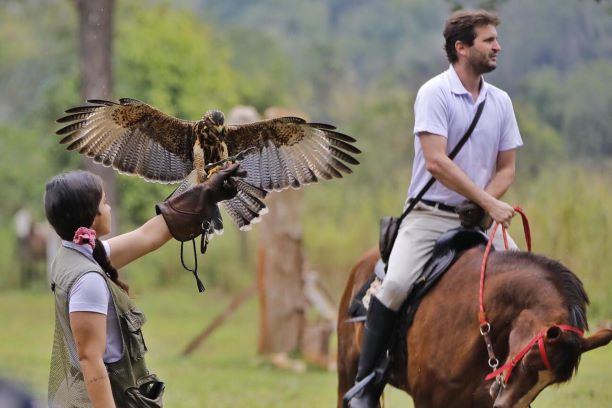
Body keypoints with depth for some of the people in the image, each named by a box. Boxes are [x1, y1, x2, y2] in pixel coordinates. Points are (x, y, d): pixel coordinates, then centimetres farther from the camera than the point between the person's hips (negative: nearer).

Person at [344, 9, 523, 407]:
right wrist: (488, 203, -21)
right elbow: (436, 161, -19)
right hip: (431, 215, -5)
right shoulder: (435, 94, -9)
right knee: (396, 285, -24)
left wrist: (482, 204, -9)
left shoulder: (500, 101, 8)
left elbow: (506, 167, 11)